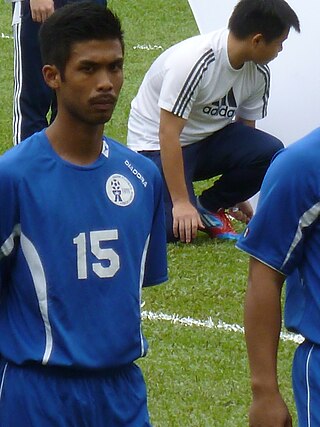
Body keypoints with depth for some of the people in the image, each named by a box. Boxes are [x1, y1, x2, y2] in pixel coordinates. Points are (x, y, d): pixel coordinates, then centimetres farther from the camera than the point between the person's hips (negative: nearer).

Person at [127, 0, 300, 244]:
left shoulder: (259, 74, -5)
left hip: (209, 139, 7)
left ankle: (210, 207, 0)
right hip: (155, 144, -7)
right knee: (176, 228, -30)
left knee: (270, 152, -23)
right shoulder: (193, 62, -28)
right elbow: (168, 134, -27)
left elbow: (245, 131, 8)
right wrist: (181, 203, -28)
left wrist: (237, 196, 15)